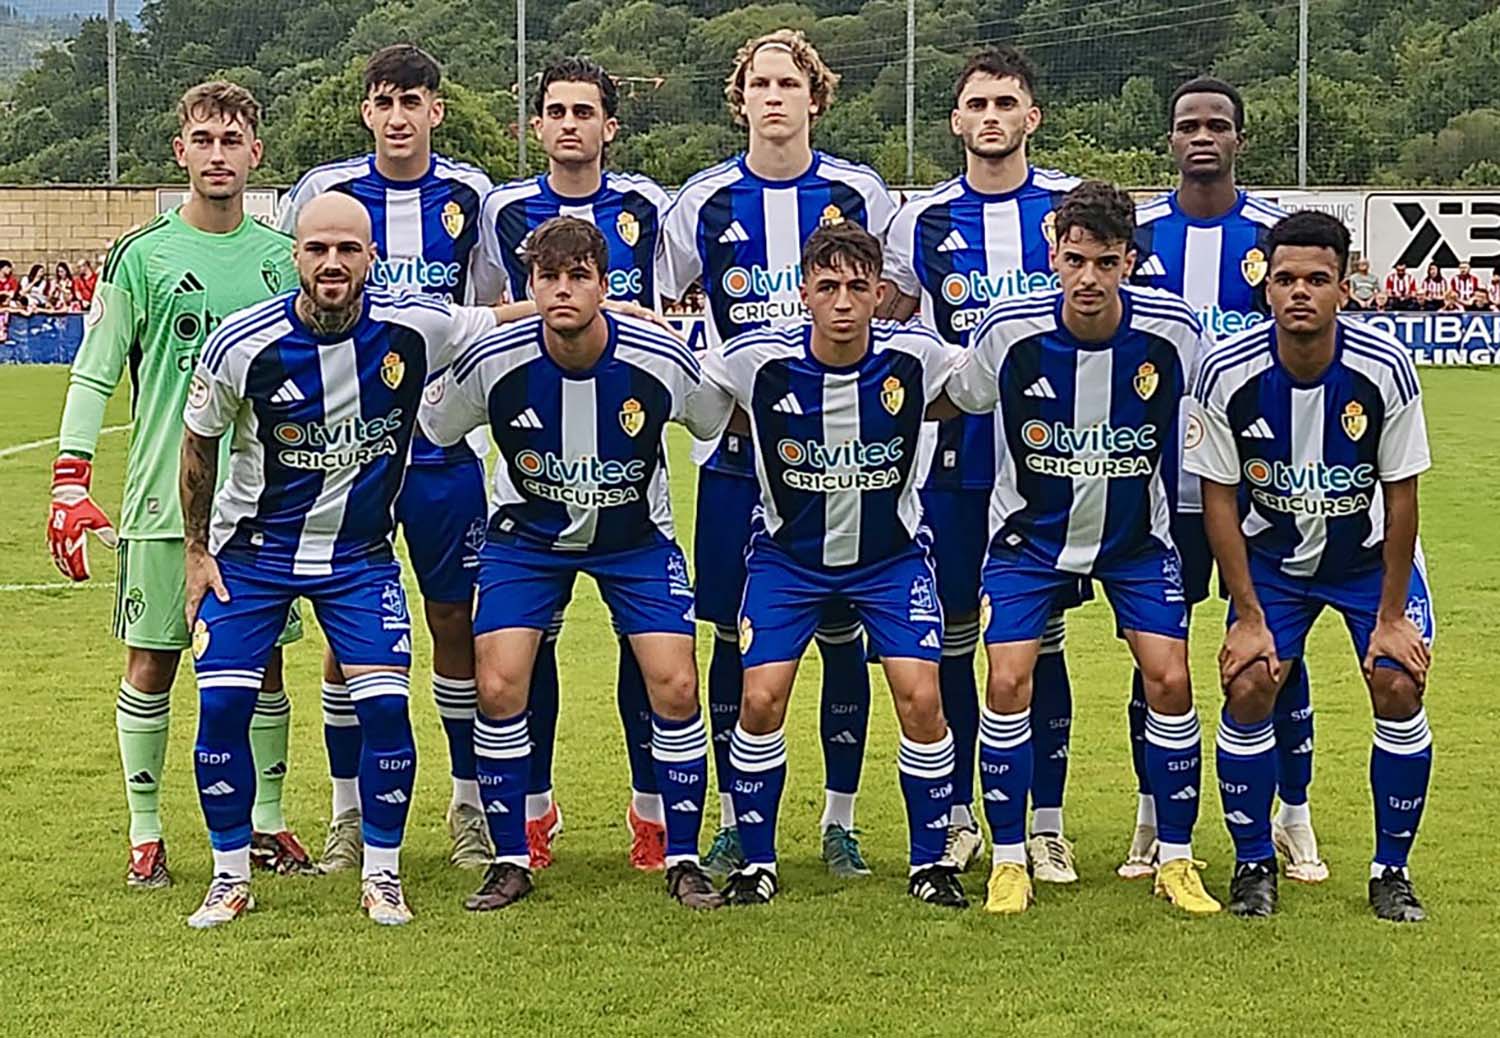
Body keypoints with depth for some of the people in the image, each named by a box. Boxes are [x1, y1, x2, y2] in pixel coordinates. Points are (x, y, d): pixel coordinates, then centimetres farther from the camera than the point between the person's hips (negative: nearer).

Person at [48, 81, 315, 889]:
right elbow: (93, 375, -1)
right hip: (164, 496, -3)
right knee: (151, 663, 3)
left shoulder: (284, 256, 7)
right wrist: (70, 485, -7)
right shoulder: (141, 254, -2)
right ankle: (145, 832, 14)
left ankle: (266, 821, 20)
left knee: (263, 663, 8)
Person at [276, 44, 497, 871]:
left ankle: (470, 804, 18)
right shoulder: (321, 193, -1)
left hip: (445, 443, 1)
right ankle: (347, 812, 16)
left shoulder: (469, 197, 2)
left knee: (454, 623, 5)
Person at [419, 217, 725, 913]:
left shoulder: (662, 360, -23)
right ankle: (511, 860, 7)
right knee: (498, 687, -12)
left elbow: (723, 424, -2)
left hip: (635, 536, 0)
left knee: (674, 685, -11)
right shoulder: (493, 362, -23)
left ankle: (682, 859, 7)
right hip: (527, 534, 0)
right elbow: (429, 430, -2)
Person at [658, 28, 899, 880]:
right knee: (733, 634, 3)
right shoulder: (704, 201, 3)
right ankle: (733, 820, 14)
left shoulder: (862, 195, 2)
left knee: (843, 632, 2)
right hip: (737, 448, 1)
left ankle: (841, 822, 13)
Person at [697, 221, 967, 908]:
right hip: (787, 553, 0)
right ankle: (756, 863, 10)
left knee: (921, 699, -11)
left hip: (891, 552, 0)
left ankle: (931, 862, 8)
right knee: (760, 698, -9)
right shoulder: (759, 359, -20)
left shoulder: (914, 356, -17)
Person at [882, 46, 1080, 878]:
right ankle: (956, 815, 17)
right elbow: (885, 329, 14)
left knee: (1042, 637, 3)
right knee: (951, 638, 5)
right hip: (954, 456, 1)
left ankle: (1046, 824, 12)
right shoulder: (923, 219, 5)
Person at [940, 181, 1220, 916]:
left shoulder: (1173, 331, -18)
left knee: (1169, 681, -8)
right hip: (1029, 531, 0)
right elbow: (956, 400, 2)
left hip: (1137, 535, 1)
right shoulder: (1008, 331, -20)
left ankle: (1175, 860, 9)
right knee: (1008, 682, -12)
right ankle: (1009, 862, 4)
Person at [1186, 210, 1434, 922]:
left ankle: (1391, 870, 5)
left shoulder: (1386, 369, -24)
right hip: (1270, 554, 0)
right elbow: (1219, 498, -13)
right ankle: (1254, 863, 7)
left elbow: (1401, 495, -14)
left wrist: (1392, 615, -13)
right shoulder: (1228, 374, -23)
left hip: (1371, 550, 0)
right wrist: (1248, 616, -14)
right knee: (1247, 688, -13)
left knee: (1399, 688, -13)